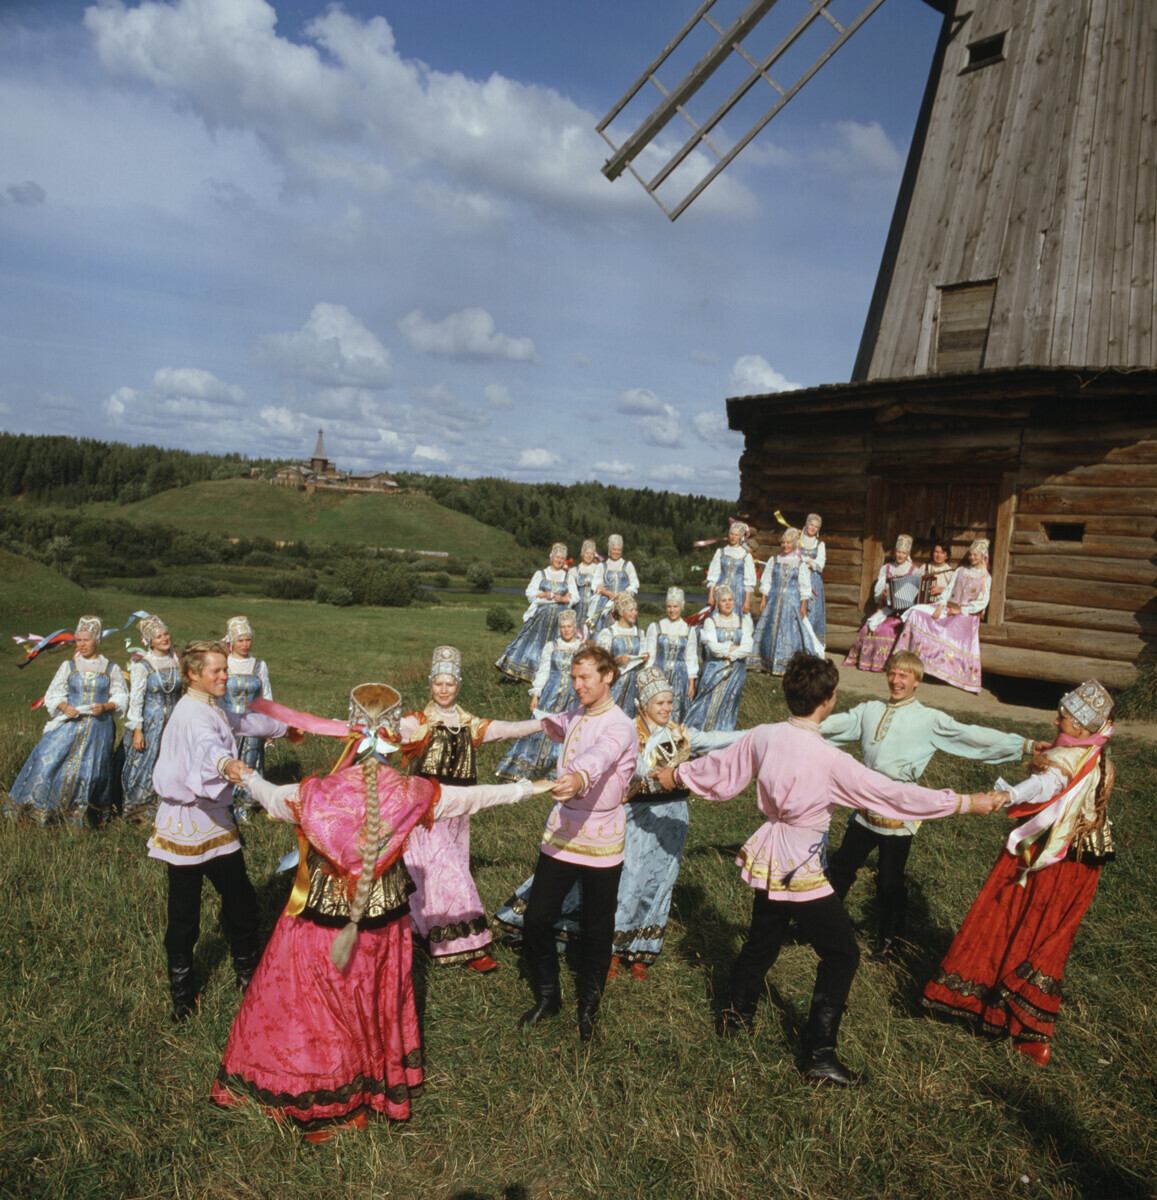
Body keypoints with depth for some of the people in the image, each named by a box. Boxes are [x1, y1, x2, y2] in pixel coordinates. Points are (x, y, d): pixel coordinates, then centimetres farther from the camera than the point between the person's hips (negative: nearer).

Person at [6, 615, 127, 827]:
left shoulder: (111, 670, 5)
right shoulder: (68, 667, 7)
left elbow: (121, 698, 6)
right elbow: (53, 695, 8)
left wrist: (105, 707, -13)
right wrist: (64, 707, -12)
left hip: (99, 728, -1)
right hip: (70, 724, 1)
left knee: (90, 769, -1)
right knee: (49, 760, -8)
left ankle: (79, 817, 15)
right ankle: (44, 810, 9)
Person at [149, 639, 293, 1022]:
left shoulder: (212, 707, 12)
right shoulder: (193, 712, -20)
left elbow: (243, 721, 32)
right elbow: (207, 744, -43)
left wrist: (284, 728, 45)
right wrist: (227, 764, -64)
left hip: (215, 818, 9)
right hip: (188, 823, -9)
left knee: (240, 902, 14)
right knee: (184, 914, 4)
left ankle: (248, 971, 31)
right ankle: (182, 991, 20)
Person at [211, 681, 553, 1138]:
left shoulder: (318, 794, -23)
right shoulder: (413, 794, -19)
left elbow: (272, 799, -2)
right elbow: (476, 797, -6)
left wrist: (249, 776, 20)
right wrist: (528, 788, 10)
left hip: (320, 923, -2)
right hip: (384, 922, 2)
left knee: (305, 1004, 21)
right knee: (377, 1006, 24)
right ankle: (377, 1089, 45)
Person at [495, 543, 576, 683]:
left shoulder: (568, 576, 14)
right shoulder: (540, 574, 10)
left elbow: (574, 597, 6)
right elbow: (530, 592, 2)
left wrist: (563, 599, -12)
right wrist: (544, 595, -13)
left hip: (560, 616, 1)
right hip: (541, 614, -1)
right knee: (535, 640, -7)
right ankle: (523, 674, -4)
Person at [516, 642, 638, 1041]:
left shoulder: (620, 726, -17)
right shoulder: (574, 718, 7)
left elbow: (602, 753, -40)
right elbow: (545, 725, 29)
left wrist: (579, 777, -61)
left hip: (600, 842, -6)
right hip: (559, 834, 6)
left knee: (596, 932, 9)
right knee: (535, 921, 6)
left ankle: (588, 1007, 32)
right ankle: (547, 996, 29)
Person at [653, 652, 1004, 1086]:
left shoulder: (763, 737, -8)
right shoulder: (829, 759, -25)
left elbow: (719, 764, 7)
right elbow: (894, 794, -20)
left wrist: (676, 774, 26)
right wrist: (967, 802, -11)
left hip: (768, 860, 7)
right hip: (802, 870, -7)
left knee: (762, 940, 26)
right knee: (841, 955, 10)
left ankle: (737, 1014, 44)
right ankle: (819, 1056, 15)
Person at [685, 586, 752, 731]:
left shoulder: (743, 622, 8)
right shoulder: (710, 622, 2)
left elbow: (747, 648, -4)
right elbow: (714, 647, -13)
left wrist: (727, 654, -11)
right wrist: (735, 647, -7)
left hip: (736, 670, 2)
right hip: (715, 670, -2)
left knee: (728, 706, 4)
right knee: (709, 704, -3)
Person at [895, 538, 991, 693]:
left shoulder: (985, 578, 5)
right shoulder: (960, 570, 17)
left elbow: (983, 602, -4)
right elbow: (948, 590, 10)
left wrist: (961, 610, -11)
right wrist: (940, 606, -5)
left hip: (967, 614, -4)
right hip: (948, 608, 4)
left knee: (953, 633, -35)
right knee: (916, 612, -17)